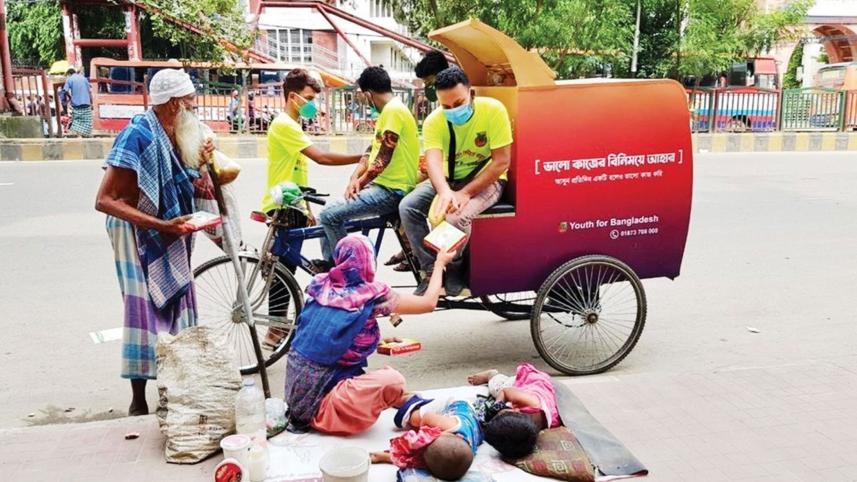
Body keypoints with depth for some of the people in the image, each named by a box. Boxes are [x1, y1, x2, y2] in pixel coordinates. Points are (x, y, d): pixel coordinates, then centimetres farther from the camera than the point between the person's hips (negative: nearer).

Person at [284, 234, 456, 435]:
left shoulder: (321, 285, 3)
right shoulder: (371, 294, -14)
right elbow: (429, 303, -2)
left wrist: (377, 340, 23)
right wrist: (439, 264, 12)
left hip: (295, 390, 8)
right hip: (318, 400, -8)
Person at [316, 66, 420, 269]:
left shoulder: (393, 110, -15)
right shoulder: (388, 111, 19)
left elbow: (383, 158, -19)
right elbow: (371, 151, 15)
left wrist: (359, 183, -7)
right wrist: (355, 179, -1)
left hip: (392, 190, -10)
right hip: (383, 185, 10)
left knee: (329, 215, -17)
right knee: (329, 211, 10)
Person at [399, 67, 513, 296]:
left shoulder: (493, 109, -22)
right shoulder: (434, 121, -15)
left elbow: (502, 161, -22)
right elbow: (433, 160, -31)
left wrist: (465, 193, -28)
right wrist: (445, 192, -53)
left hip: (486, 180, -4)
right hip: (449, 178, 4)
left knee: (456, 217, -32)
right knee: (408, 207, -17)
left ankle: (455, 272, -3)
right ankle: (431, 272, -6)